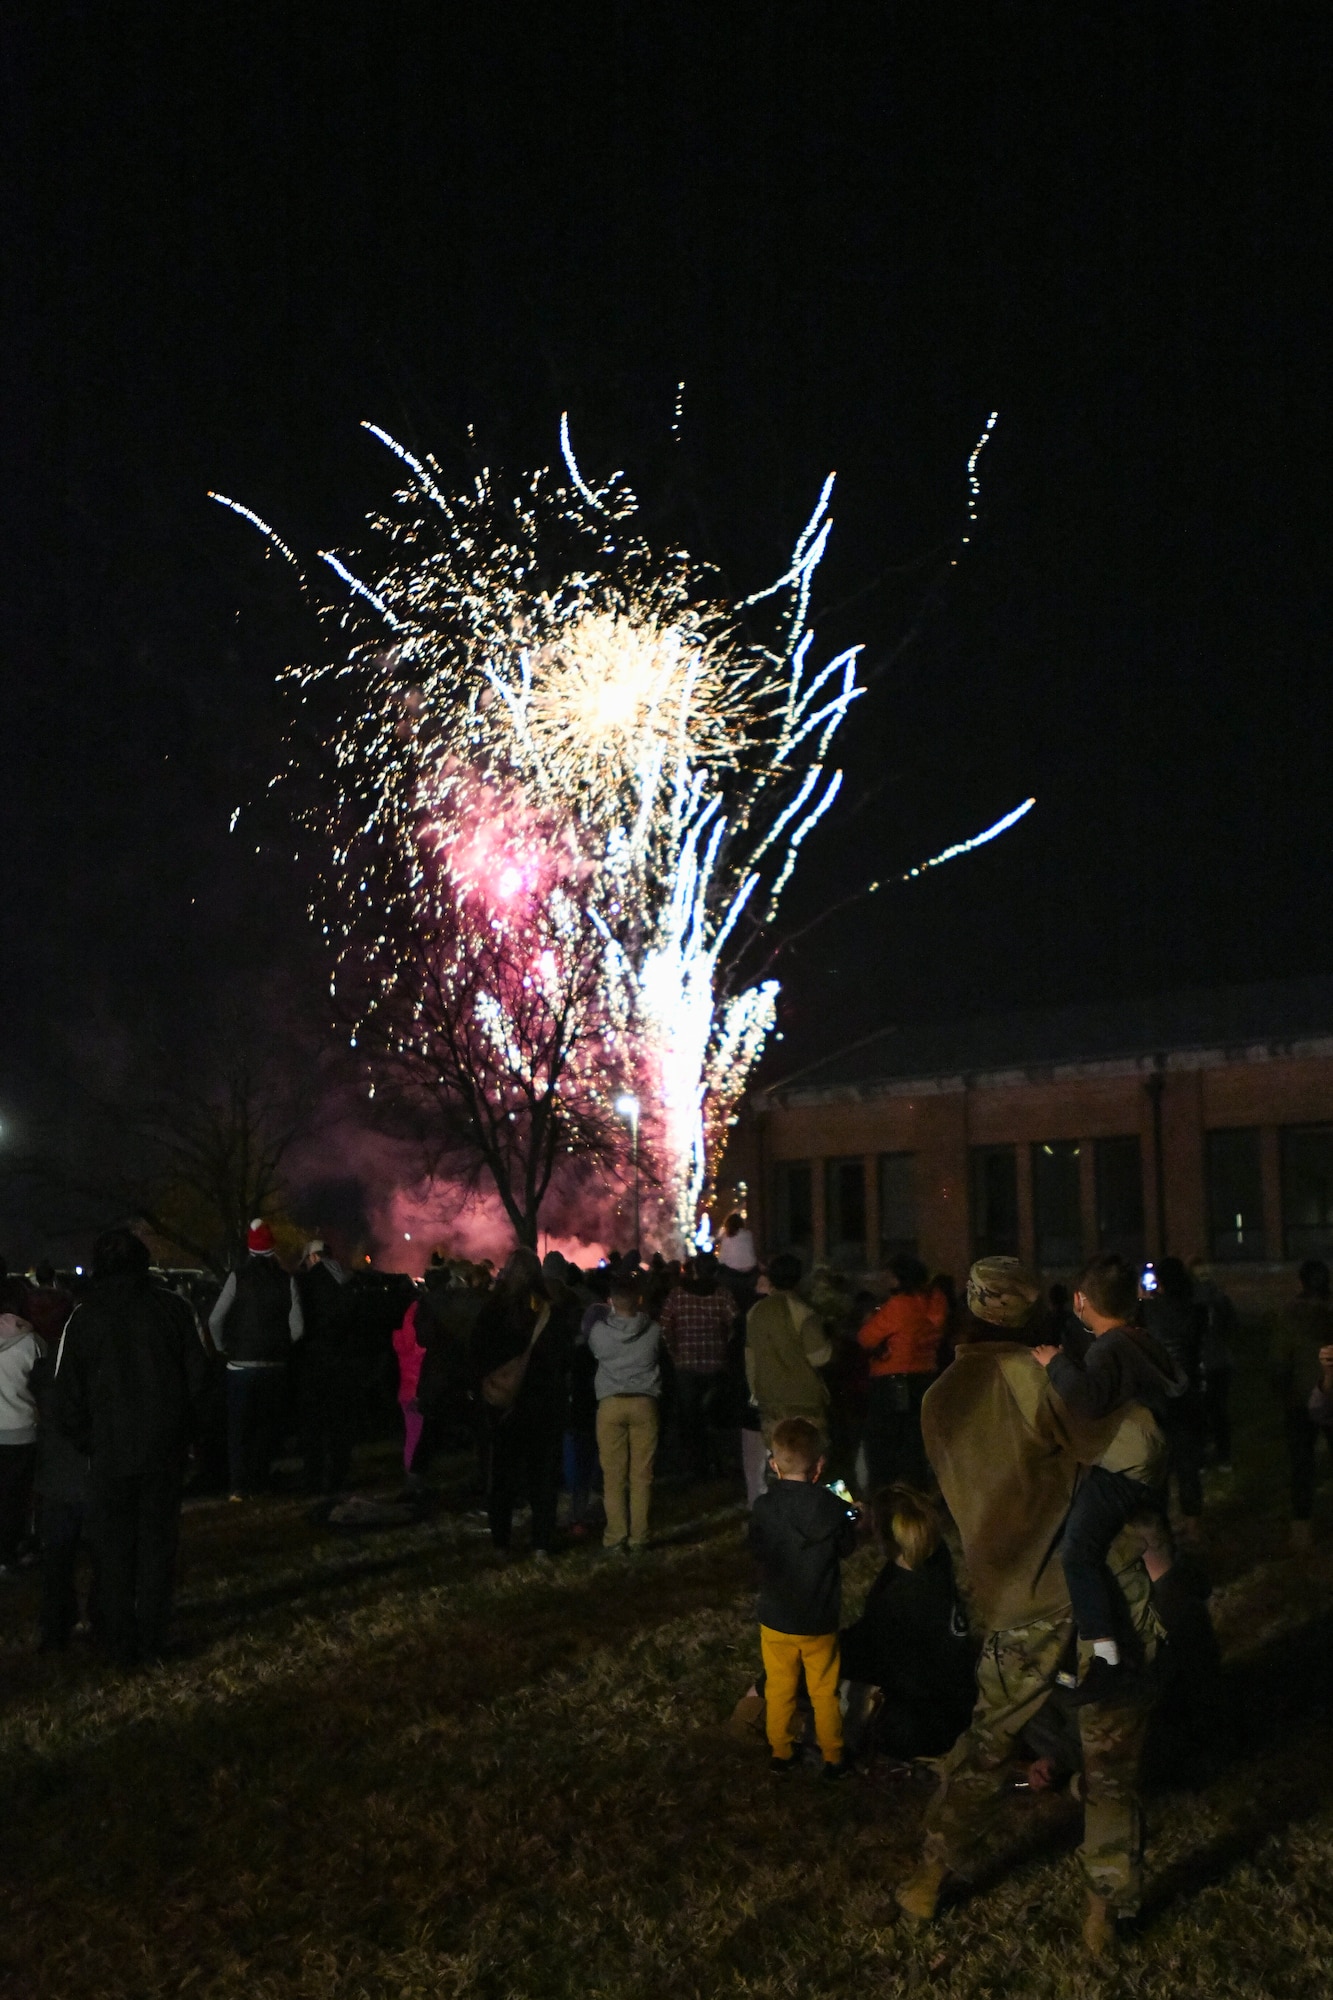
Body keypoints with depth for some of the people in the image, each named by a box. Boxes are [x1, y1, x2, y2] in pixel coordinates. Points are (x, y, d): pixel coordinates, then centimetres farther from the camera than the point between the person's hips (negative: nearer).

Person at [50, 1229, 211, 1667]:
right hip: (165, 1452, 1)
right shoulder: (172, 1309, -5)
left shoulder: (83, 1318, -7)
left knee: (114, 1550, 11)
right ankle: (152, 1640, 16)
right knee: (158, 1544, 13)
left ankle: (121, 1645, 16)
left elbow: (65, 1400, -6)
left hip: (110, 1454, -1)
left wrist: (87, 1444, 7)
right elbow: (198, 1377, -1)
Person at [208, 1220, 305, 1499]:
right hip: (275, 1365, 2)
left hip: (241, 1365, -1)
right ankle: (260, 1482, 17)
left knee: (239, 1427, 5)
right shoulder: (286, 1280, -3)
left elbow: (215, 1320, -10)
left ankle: (240, 1486, 0)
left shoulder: (239, 1277, -6)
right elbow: (297, 1327, -6)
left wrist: (223, 1348, 6)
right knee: (268, 1426, 14)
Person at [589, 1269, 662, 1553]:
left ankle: (616, 1535, 7)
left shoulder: (598, 1329, -7)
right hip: (645, 1402, 0)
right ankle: (638, 1537, 7)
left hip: (610, 1403, 0)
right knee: (641, 1474, 5)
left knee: (613, 1474, 6)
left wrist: (608, 1312, 23)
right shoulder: (653, 1330, -7)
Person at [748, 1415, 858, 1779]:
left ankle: (781, 1754, 31)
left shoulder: (764, 1508, -19)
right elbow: (846, 1547, -2)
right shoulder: (833, 1508, -19)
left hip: (776, 1620, 0)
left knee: (779, 1689, 18)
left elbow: (756, 1546, -2)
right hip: (820, 1622, 0)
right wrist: (851, 1519, 16)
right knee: (824, 1692, 17)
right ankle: (833, 1757, 29)